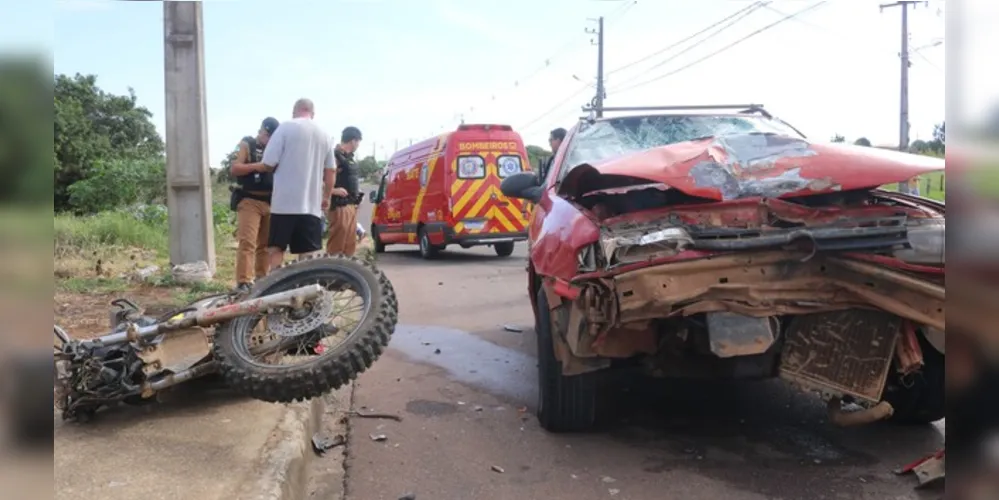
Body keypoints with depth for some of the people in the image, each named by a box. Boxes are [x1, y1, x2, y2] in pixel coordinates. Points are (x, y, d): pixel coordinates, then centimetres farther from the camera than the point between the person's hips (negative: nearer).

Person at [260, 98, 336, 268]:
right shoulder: (324, 135, 10)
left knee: (276, 248, 5)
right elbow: (330, 171, 14)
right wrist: (327, 197, 25)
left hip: (285, 202, -3)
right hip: (312, 204, 4)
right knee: (307, 254, 5)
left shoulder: (286, 127, -4)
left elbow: (269, 163, -8)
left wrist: (282, 166, 14)